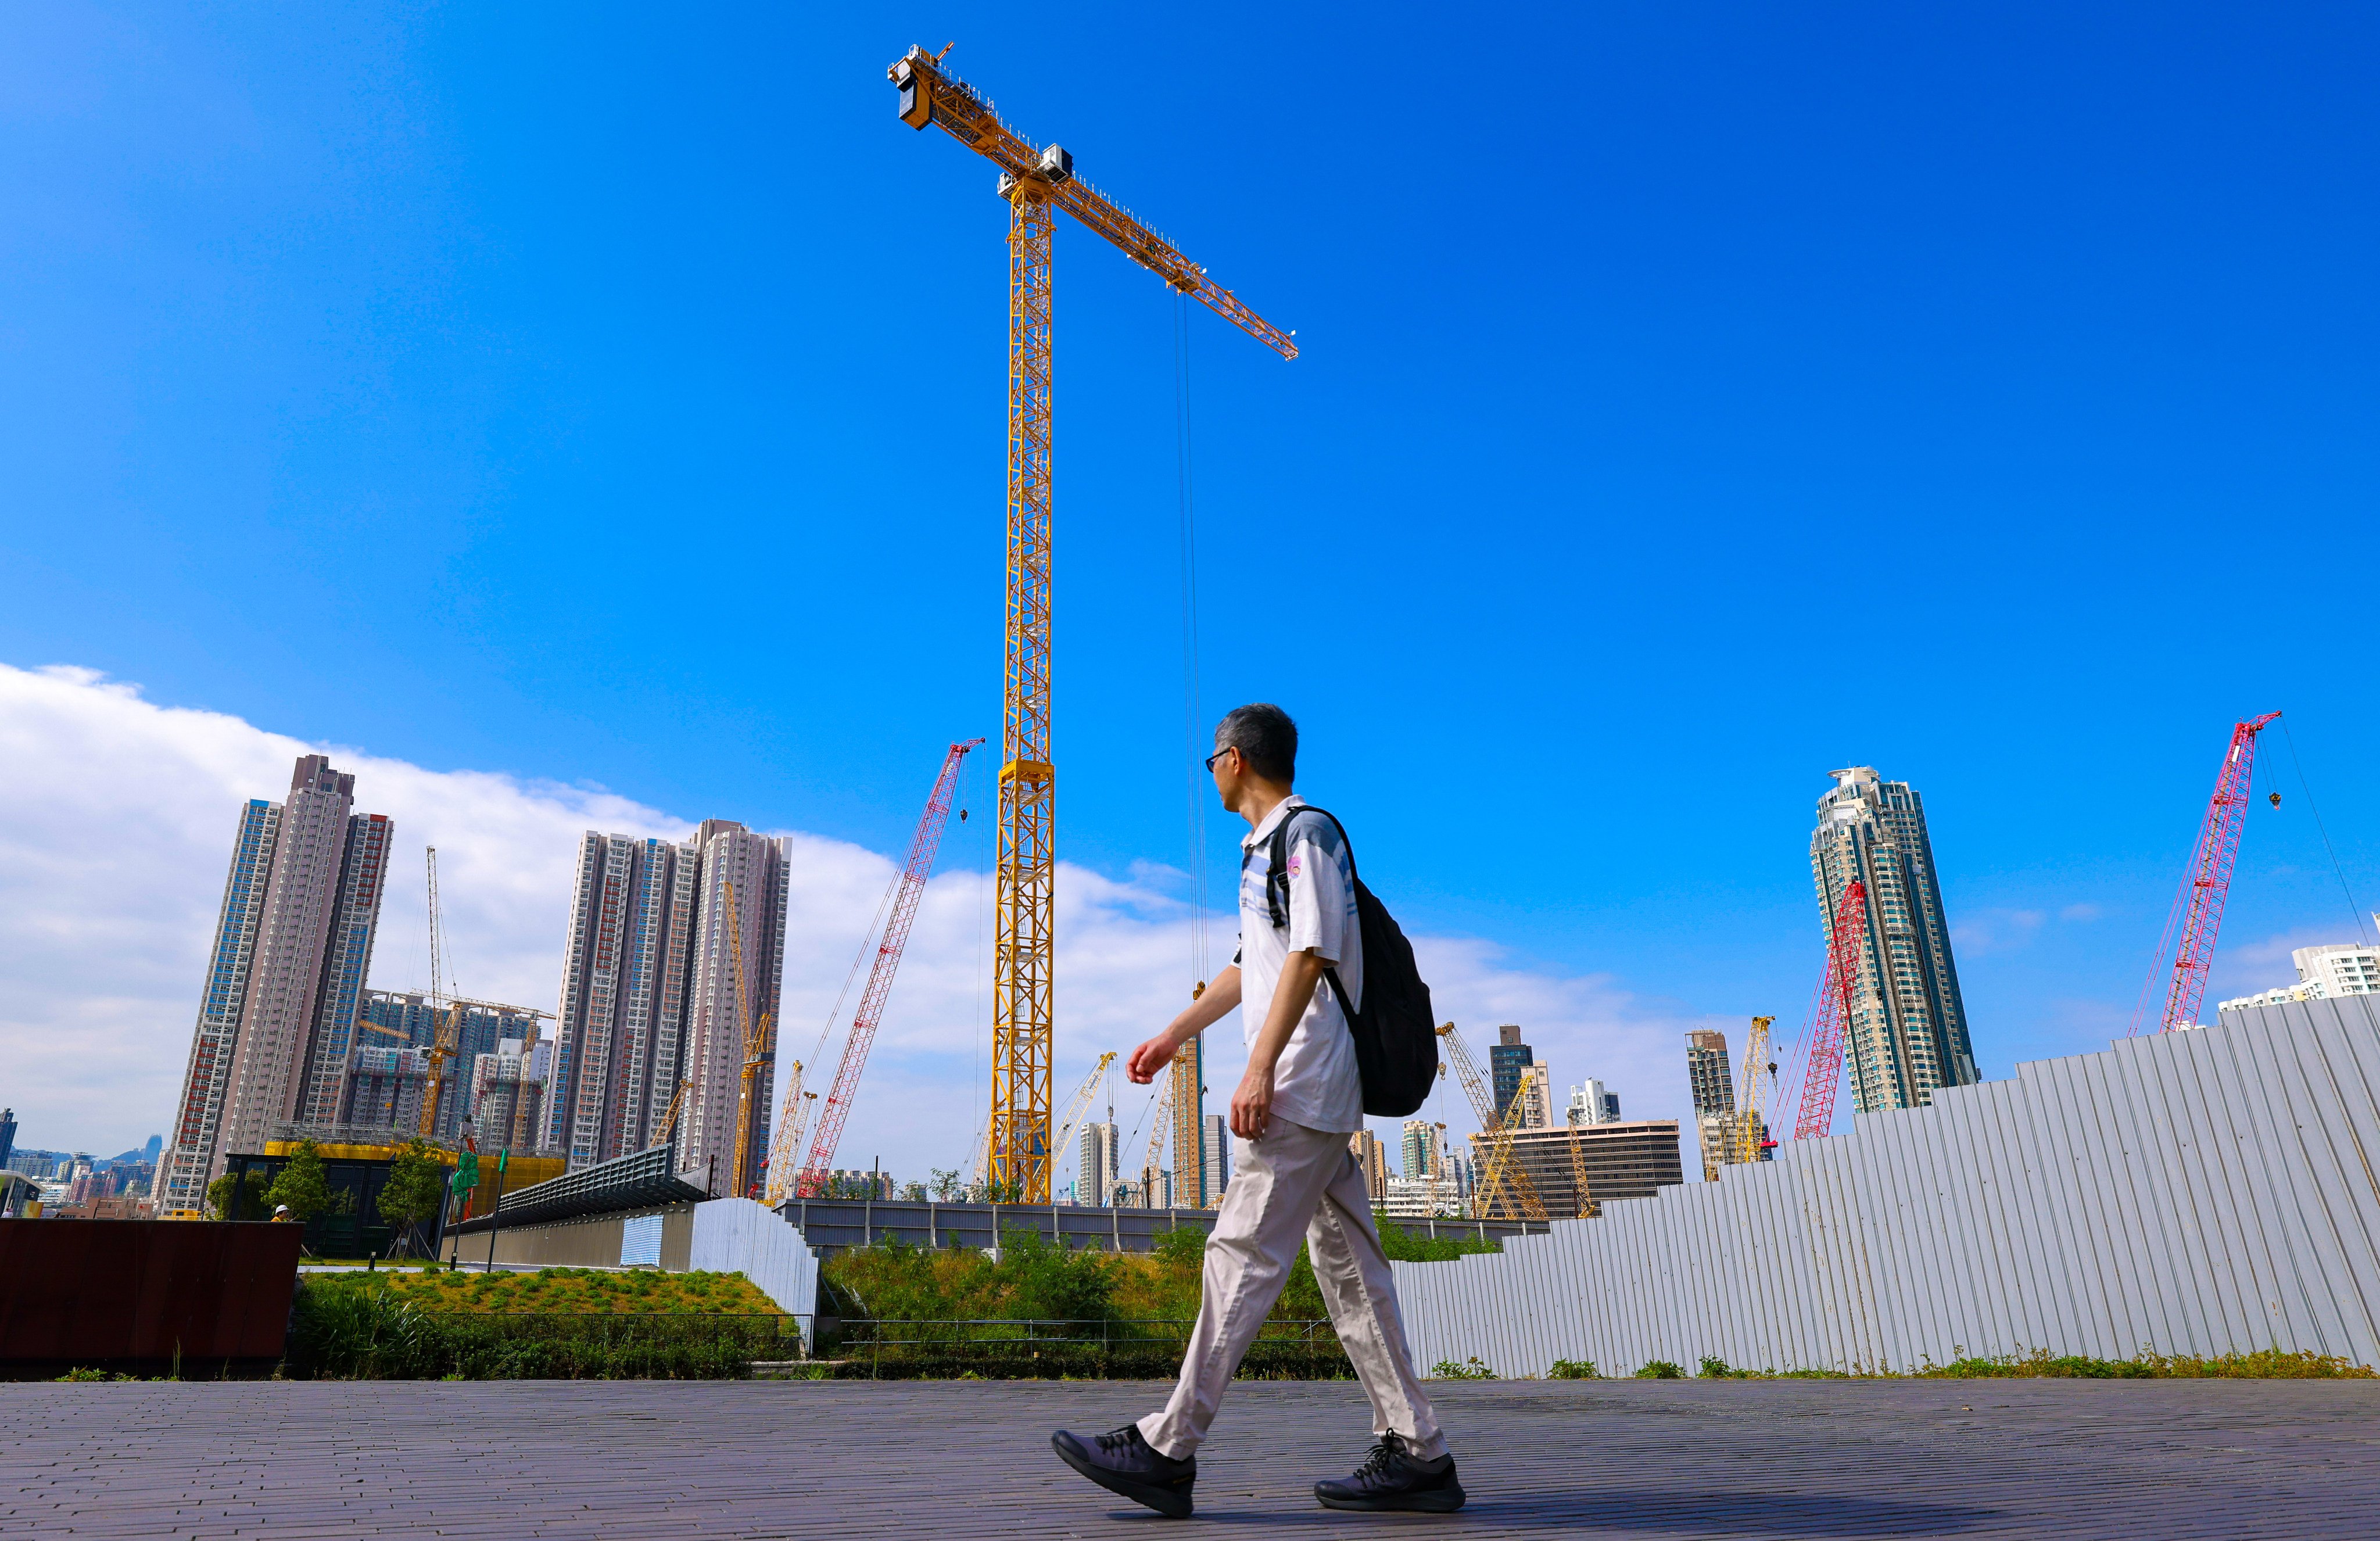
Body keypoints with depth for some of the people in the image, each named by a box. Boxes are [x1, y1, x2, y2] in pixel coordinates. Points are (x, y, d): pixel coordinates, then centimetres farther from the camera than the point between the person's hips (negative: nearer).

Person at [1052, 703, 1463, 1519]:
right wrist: (1174, 1036, 33)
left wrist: (1260, 1069, -23)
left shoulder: (1307, 831, -7)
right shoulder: (1264, 849, 23)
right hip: (1308, 1094, 10)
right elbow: (1251, 967, 30)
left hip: (1300, 1084, -10)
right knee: (1351, 1268, 8)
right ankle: (1415, 1454, 12)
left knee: (1244, 1257, -8)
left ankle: (1167, 1449, -4)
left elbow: (1309, 957, -18)